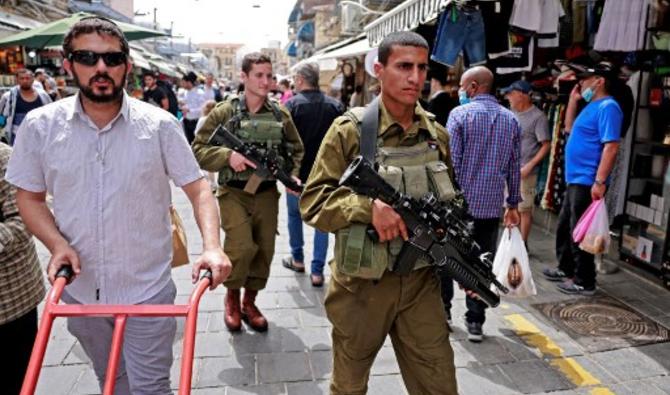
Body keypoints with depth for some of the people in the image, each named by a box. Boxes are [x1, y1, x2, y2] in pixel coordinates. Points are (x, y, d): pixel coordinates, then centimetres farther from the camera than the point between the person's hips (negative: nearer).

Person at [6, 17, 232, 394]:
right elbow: (30, 197, 5)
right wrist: (57, 243, -13)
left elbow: (199, 190, -8)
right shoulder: (40, 126, -5)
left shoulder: (160, 125, -11)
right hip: (81, 289, 3)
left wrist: (212, 247, -24)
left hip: (147, 290, -3)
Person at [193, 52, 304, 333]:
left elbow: (295, 149, 15)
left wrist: (292, 175, -1)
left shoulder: (280, 114, 4)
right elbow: (198, 150, -5)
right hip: (233, 193, -3)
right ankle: (232, 296, 13)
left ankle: (249, 302, 32)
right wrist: (228, 155, -21)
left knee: (264, 251, 9)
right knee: (242, 247, -17)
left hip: (267, 194, 4)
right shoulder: (224, 112, -5)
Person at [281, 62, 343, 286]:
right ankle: (317, 270, 8)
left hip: (298, 173, -1)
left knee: (294, 214, 20)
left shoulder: (292, 104, -11)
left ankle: (297, 259, 31)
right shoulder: (335, 106, -3)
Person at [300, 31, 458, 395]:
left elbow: (451, 203, 16)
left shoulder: (437, 134, 4)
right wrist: (368, 206, -28)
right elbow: (312, 201, -13)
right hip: (362, 283, -3)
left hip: (421, 281, 3)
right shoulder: (350, 130, -11)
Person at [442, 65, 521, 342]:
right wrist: (513, 204, 15)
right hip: (491, 205, 4)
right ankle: (475, 322, 13)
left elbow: (451, 161, -12)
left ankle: (443, 310, 25)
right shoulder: (511, 120, 7)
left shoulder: (460, 114, -8)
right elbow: (514, 166, 9)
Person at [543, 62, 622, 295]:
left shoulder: (607, 107, -15)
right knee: (564, 227, 19)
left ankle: (584, 282, 8)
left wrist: (599, 182, -27)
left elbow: (611, 147, -23)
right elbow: (569, 129, 27)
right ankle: (566, 269, 33)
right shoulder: (592, 106, 15)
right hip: (575, 180, 10)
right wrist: (573, 99, 17)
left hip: (587, 182, -10)